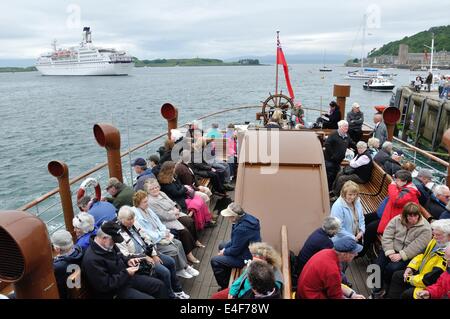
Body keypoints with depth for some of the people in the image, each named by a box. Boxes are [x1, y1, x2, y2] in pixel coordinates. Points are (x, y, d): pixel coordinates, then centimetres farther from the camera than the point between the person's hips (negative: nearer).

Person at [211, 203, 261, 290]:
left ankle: (225, 286, 15)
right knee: (221, 246, 26)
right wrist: (226, 248, 4)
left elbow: (235, 250, -23)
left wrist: (224, 252, -4)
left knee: (214, 261, -4)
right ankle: (227, 276, 39)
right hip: (247, 247, 10)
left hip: (246, 257, -10)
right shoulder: (246, 217, -7)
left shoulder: (241, 229, -36)